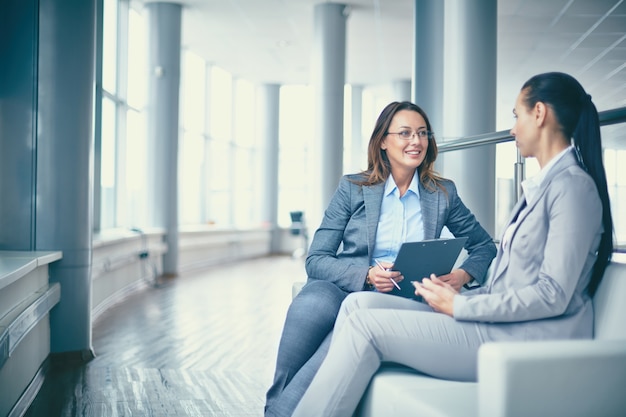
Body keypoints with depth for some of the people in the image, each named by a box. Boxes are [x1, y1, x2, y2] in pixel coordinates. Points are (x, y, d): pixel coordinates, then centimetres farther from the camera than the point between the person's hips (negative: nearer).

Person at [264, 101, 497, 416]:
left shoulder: (443, 194, 11)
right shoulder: (352, 188, 6)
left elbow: (485, 246, 17)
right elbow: (316, 260, -1)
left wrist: (463, 274, -6)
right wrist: (367, 274, -19)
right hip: (342, 289, 0)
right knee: (311, 304, -38)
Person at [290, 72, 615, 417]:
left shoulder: (572, 184, -11)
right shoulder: (542, 185, 19)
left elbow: (553, 296, -19)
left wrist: (459, 306, -14)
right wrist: (457, 294, 2)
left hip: (533, 337, -9)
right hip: (503, 320, 9)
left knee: (366, 325, -16)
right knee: (359, 303, -3)